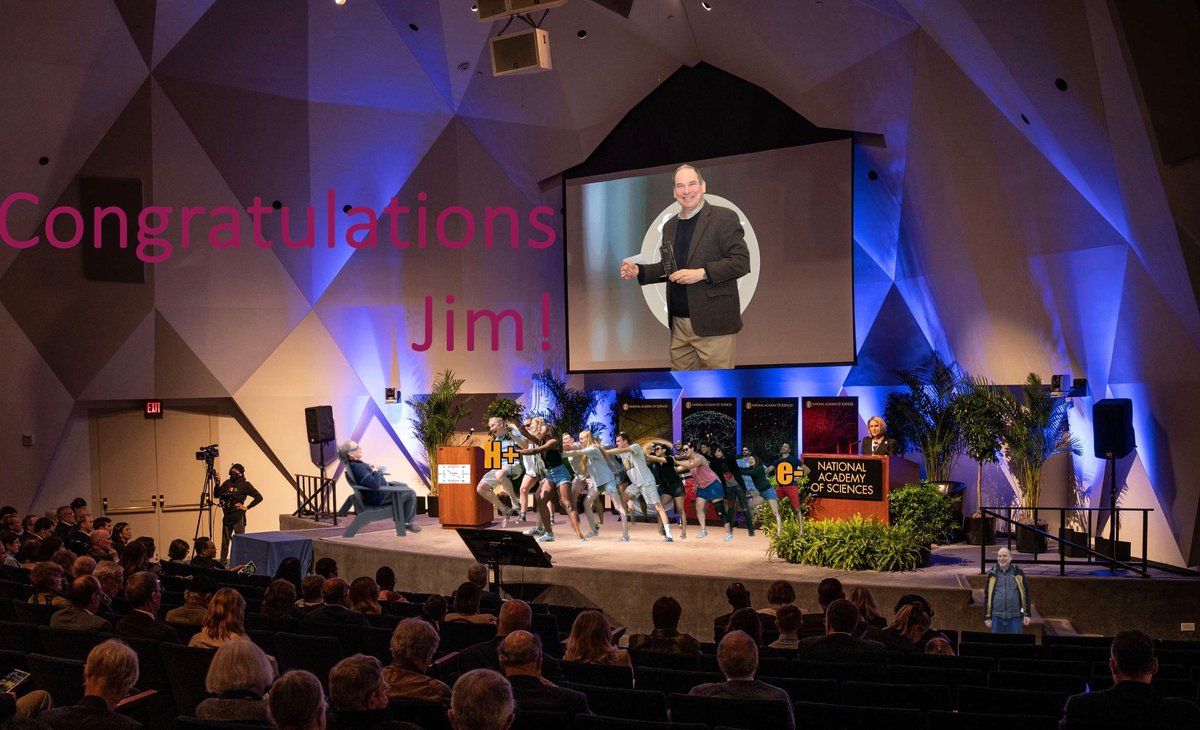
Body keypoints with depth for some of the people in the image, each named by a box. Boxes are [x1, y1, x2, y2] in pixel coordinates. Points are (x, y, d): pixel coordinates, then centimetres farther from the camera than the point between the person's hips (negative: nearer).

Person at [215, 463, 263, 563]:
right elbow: (217, 495, 10)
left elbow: (259, 497, -8)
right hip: (227, 516, 5)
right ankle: (222, 562, 17)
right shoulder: (227, 483, 9)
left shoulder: (245, 485, -5)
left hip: (238, 517, -5)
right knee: (225, 540, 10)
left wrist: (247, 507, -10)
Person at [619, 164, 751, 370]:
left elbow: (741, 262, -10)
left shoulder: (724, 218, -4)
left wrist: (701, 273, -18)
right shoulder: (670, 226, 17)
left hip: (712, 323, -6)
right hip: (679, 323, 6)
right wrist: (639, 271, 8)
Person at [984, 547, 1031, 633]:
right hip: (997, 617, 1)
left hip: (1015, 617, -1)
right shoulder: (992, 574, 3)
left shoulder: (1018, 573, 2)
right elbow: (987, 596, 7)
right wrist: (987, 617, 4)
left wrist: (1027, 614, 3)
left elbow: (1026, 593, 6)